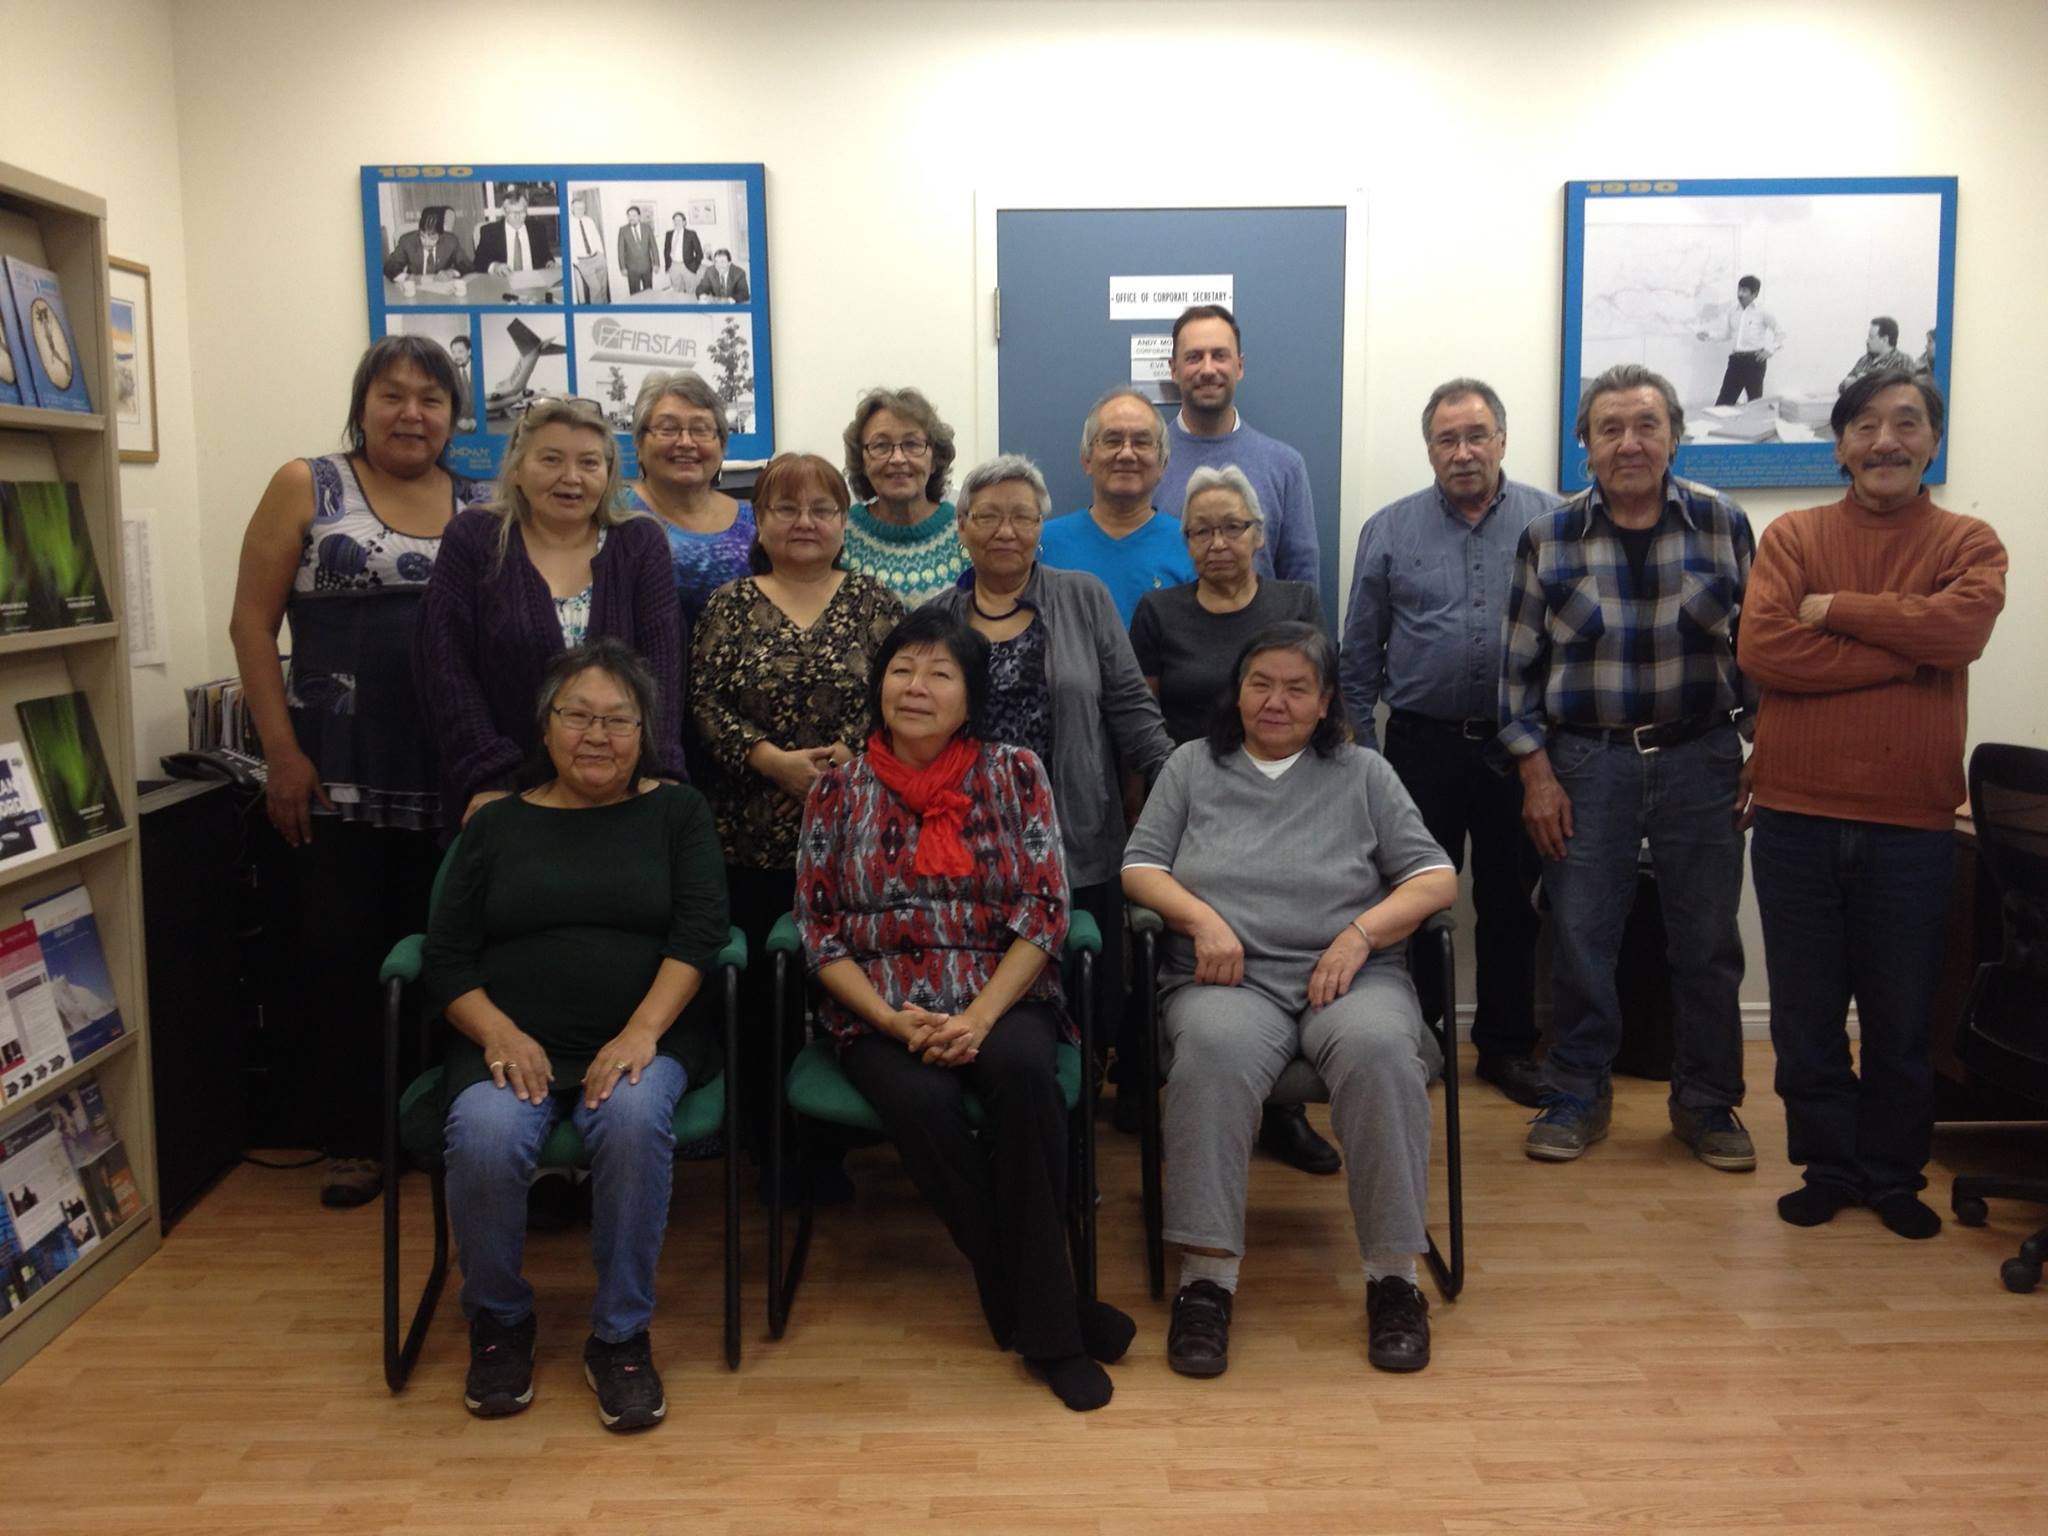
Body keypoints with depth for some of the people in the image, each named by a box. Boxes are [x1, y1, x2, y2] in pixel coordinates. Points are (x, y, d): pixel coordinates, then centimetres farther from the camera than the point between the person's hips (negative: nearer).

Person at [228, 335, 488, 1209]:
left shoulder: (482, 509, 9)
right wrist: (281, 753, -9)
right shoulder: (306, 488, 1)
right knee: (334, 961, 4)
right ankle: (348, 1139, 18)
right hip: (334, 775, -2)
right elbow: (253, 623, -1)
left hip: (453, 779, 2)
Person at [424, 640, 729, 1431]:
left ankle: (621, 1336, -14)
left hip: (643, 1038, -1)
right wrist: (499, 1035, -12)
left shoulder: (677, 812, 12)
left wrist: (641, 1032, -17)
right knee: (485, 1135, -31)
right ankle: (498, 1322, -1)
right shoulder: (498, 824, 15)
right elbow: (446, 958, 8)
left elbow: (700, 931, -1)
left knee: (634, 1118, -35)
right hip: (513, 1041, 1)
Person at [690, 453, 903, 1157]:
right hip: (752, 836, 1)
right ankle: (767, 1144, 15)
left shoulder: (873, 601, 8)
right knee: (760, 986, 1)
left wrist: (849, 755, -15)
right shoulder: (730, 605, 9)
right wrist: (772, 761, -13)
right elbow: (705, 703, 0)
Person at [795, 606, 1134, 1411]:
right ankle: (1047, 1310, -12)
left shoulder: (1014, 772, 5)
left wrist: (980, 1017, -15)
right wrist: (892, 1020, -11)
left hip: (1002, 1000, 0)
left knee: (1023, 1072, -33)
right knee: (923, 1104, -31)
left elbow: (1044, 911, -1)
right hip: (882, 1014, 0)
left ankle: (1038, 1316, -18)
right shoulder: (838, 789, 8)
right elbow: (818, 929, 4)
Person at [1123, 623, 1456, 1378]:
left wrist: (1361, 933, -8)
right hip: (1229, 977, 0)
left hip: (1350, 974, 1)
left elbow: (1436, 878, 9)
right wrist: (1202, 918, -7)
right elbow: (1139, 867, 12)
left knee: (1379, 1049, -35)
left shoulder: (1363, 773, 17)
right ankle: (1207, 1276, -32)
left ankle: (1393, 1275, -22)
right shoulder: (1193, 765, 19)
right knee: (1215, 1051, -37)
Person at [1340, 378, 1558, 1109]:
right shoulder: (1389, 530, 3)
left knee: (1510, 904, 11)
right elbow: (1359, 655, 5)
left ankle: (1508, 1047, 24)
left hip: (1517, 746, 0)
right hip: (1423, 743, 0)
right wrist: (1357, 749, 3)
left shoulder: (1550, 522, 1)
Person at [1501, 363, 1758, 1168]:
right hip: (1587, 762, 0)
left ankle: (1706, 1101, 24)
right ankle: (1577, 1095, 21)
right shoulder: (1547, 538, -1)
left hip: (1701, 760, 1)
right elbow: (1520, 664, 2)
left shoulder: (1723, 523, 1)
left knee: (1708, 942, 7)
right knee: (1580, 937, 4)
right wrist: (1536, 771, -3)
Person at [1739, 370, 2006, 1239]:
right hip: (1797, 818, 0)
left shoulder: (1968, 546, 4)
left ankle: (1895, 1176, 29)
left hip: (1912, 825, 0)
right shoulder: (1792, 538, 3)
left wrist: (1837, 608, -12)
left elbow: (1961, 628, -18)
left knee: (1902, 1020, 11)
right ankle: (1828, 1168, 27)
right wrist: (1902, 653, -12)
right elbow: (1762, 648, -14)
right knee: (1805, 1014, 10)